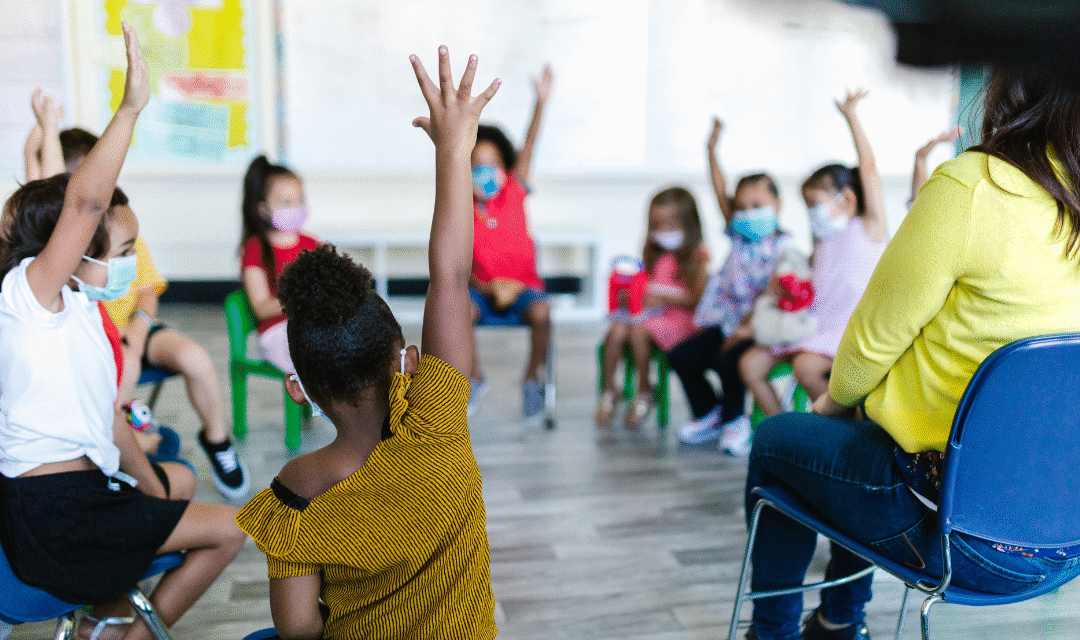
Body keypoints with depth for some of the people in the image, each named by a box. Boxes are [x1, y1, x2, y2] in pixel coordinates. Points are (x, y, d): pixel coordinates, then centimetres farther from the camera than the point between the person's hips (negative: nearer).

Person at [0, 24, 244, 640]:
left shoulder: (83, 310, 10)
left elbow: (108, 420, 12)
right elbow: (84, 203, -34)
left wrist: (155, 495, 13)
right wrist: (130, 108, -34)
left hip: (84, 483, 10)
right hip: (52, 517, -10)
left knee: (180, 479, 33)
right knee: (229, 529, -3)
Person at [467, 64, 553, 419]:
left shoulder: (514, 192, -1)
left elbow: (529, 145, -14)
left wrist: (542, 100, -25)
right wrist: (488, 288, -20)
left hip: (523, 287, 0)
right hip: (482, 290, 1)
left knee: (541, 312, -33)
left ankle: (532, 380, -6)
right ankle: (475, 379, -5)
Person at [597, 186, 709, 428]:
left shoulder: (696, 256, -3)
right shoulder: (652, 252, 17)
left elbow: (697, 298, -10)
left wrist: (664, 298, -19)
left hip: (678, 315, -5)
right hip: (646, 310, 5)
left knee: (639, 330, -32)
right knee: (616, 331, -25)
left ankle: (644, 392, -10)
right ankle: (609, 391, -9)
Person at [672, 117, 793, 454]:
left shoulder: (783, 247, -9)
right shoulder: (739, 237, 10)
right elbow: (721, 194, 7)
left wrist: (748, 326, -25)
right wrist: (712, 150, 4)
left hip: (758, 327, -7)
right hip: (728, 320, 7)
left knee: (727, 362, -29)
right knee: (681, 356, -3)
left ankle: (734, 420, -1)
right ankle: (707, 412, 17)